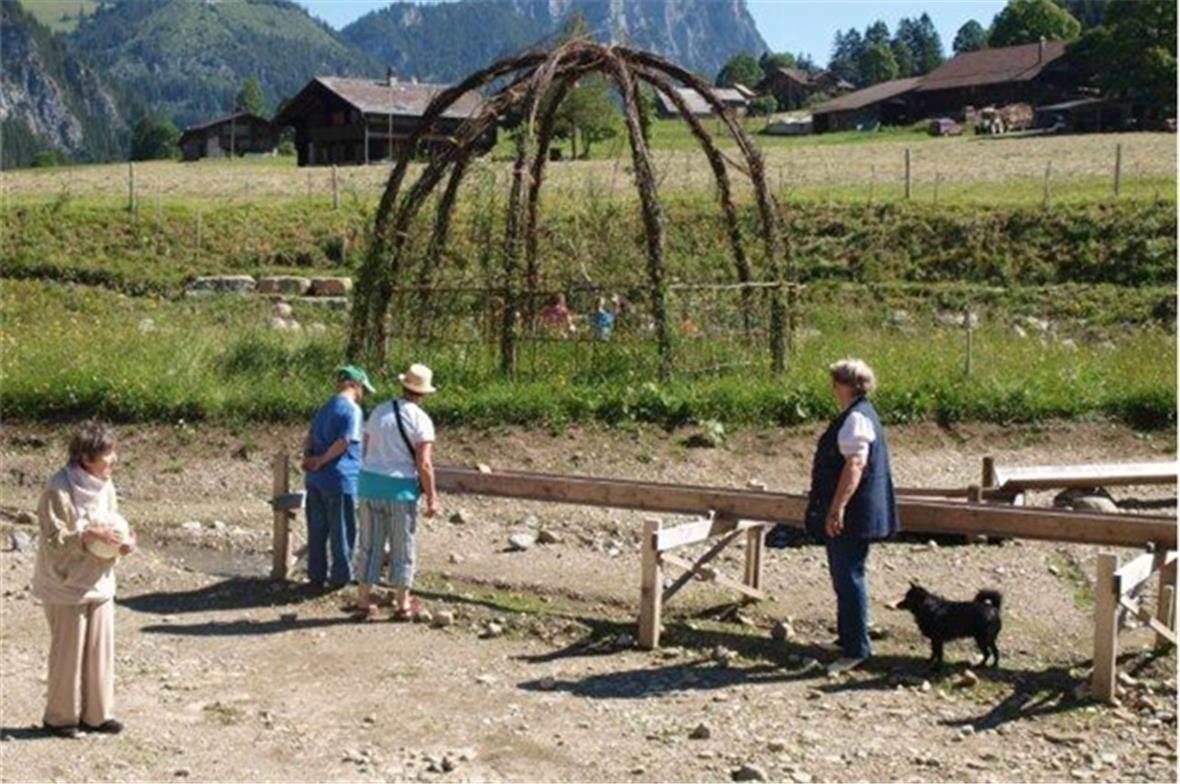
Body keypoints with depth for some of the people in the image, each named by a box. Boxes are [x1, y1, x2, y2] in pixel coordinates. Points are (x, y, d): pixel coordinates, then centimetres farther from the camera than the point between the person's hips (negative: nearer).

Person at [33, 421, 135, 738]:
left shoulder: (105, 487, 2)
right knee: (68, 651, 4)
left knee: (101, 649, 10)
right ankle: (59, 717, 20)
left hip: (100, 582, 7)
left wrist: (124, 540, -7)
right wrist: (88, 535, -31)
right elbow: (53, 540, -18)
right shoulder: (58, 490, -19)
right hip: (67, 586, -6)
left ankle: (97, 713, 23)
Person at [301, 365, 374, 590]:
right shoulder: (352, 410, -12)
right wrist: (322, 460, -10)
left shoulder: (325, 408, 16)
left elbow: (310, 436, 12)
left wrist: (308, 457, -3)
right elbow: (344, 442, -20)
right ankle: (341, 577, 12)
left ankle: (316, 575, 20)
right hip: (340, 478, -8)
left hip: (315, 478, 8)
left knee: (317, 530, 13)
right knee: (342, 531, 4)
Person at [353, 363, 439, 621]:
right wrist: (432, 498, -8)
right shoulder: (421, 420, -9)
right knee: (402, 548, 8)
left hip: (370, 483, 5)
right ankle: (402, 605, 16)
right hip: (400, 487, -4)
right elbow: (424, 464, -14)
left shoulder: (379, 411, 7)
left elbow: (366, 451, 12)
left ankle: (364, 602, 15)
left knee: (369, 545, 11)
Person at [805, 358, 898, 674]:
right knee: (844, 576, 19)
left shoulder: (856, 418, -19)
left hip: (850, 517, -11)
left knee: (849, 577, -6)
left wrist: (837, 508, -31)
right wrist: (833, 509, 28)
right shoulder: (858, 414, 15)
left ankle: (856, 649, -1)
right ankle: (846, 638, 31)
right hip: (850, 516, 11)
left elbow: (855, 465, -28)